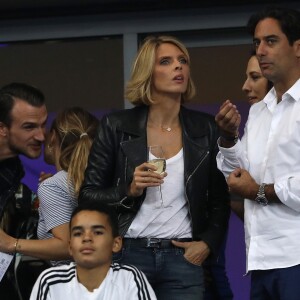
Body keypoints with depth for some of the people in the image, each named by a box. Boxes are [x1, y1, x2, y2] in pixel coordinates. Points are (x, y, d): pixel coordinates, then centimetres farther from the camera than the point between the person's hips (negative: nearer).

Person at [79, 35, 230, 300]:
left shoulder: (205, 129, 6)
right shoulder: (117, 126, 0)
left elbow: (220, 199, 12)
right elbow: (88, 194, 2)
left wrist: (208, 243, -2)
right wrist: (129, 191, -14)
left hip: (183, 258, 2)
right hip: (128, 254, -1)